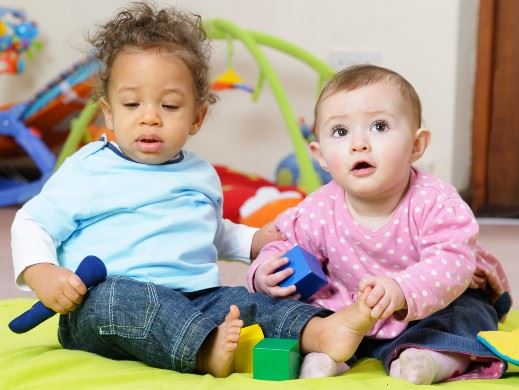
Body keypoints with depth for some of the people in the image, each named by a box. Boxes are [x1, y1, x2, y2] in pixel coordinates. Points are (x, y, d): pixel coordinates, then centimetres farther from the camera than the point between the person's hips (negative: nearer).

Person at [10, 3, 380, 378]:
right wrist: (41, 272, -15)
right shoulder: (88, 171, 4)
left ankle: (318, 332, -48)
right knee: (117, 297, -38)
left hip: (194, 300, 5)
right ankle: (205, 350, -58)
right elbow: (32, 223, 4)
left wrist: (258, 241, 25)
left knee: (246, 301, -23)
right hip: (99, 307, -5)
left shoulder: (202, 176, 22)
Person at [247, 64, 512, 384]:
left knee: (470, 311, -25)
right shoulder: (318, 212, -16)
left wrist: (402, 290, -55)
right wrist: (266, 272, -23)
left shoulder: (435, 202, -26)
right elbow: (286, 247, 1)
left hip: (431, 307, -2)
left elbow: (451, 262, -37)